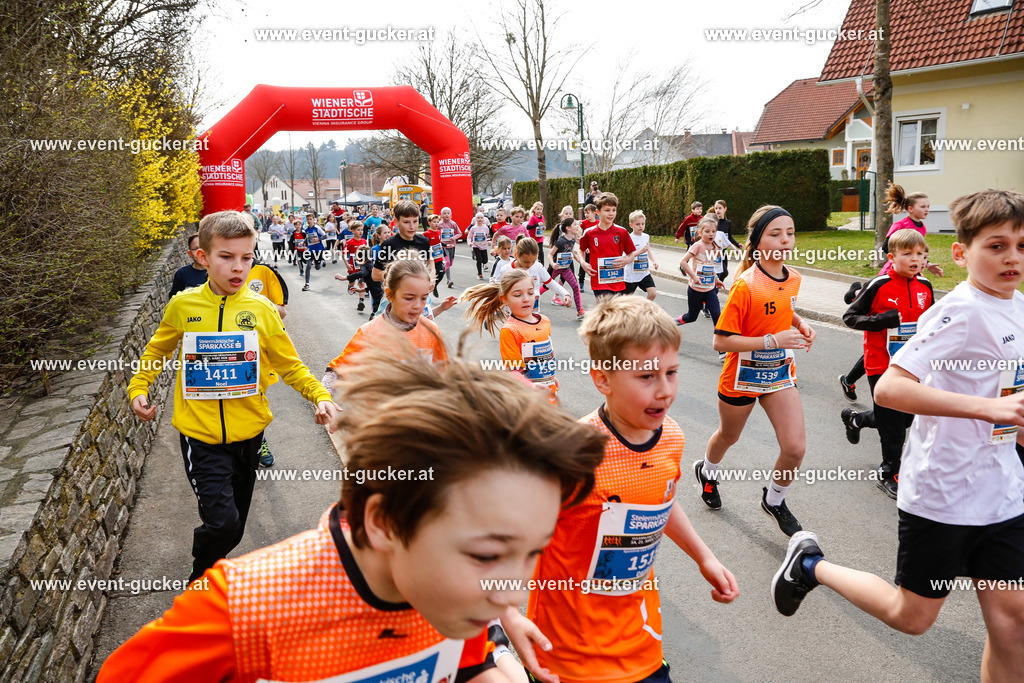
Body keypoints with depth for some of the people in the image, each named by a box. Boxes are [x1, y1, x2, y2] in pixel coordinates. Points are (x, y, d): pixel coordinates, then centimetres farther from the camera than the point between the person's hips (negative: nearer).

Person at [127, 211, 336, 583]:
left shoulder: (261, 309, -5)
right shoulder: (182, 306, -5)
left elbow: (289, 365, 3)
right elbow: (157, 351, 14)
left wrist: (320, 396, -12)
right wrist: (138, 388, 0)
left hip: (247, 433, 2)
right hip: (201, 436, -2)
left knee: (233, 527, 16)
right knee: (221, 522, -15)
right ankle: (199, 581, 15)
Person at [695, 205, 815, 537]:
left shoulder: (794, 278, -3)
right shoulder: (745, 286, -24)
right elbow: (721, 341, -24)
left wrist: (800, 324, -2)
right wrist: (772, 340, -30)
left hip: (780, 373, 5)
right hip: (742, 376, -5)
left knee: (795, 448, -6)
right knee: (729, 436, 20)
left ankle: (774, 500, 24)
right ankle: (707, 471, 55)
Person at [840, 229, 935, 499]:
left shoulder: (925, 287, 2)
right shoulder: (879, 286, -15)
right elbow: (849, 317, -11)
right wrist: (881, 320, -25)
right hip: (882, 365, -6)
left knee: (906, 416, 15)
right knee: (893, 425, 1)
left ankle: (855, 419, 40)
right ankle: (889, 474, 19)